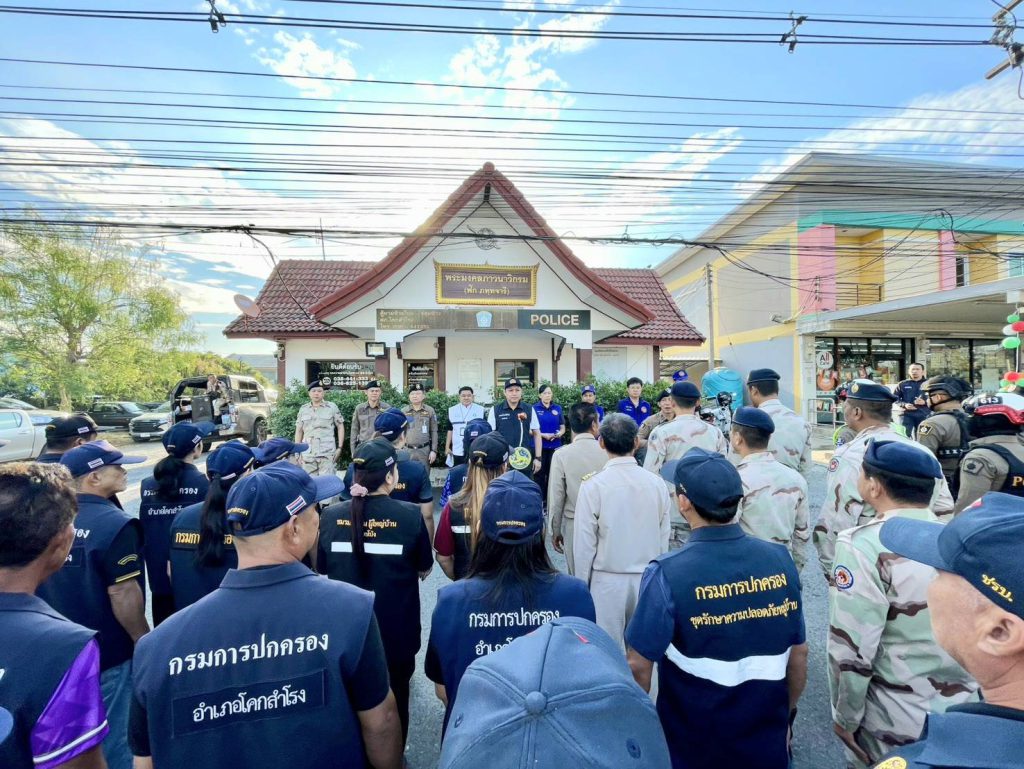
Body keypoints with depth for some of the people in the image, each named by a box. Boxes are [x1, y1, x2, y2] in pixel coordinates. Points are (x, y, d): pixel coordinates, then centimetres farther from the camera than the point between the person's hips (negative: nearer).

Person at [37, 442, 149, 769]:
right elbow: (123, 595, -23)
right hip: (109, 653, -7)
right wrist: (144, 641, -9)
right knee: (114, 738, 13)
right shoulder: (115, 524, -25)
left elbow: (38, 586, 9)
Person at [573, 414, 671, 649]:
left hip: (607, 580, -3)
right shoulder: (656, 483, -7)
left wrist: (582, 584, 3)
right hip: (648, 579, 3)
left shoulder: (593, 485, -16)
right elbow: (664, 538, 2)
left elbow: (585, 544, -11)